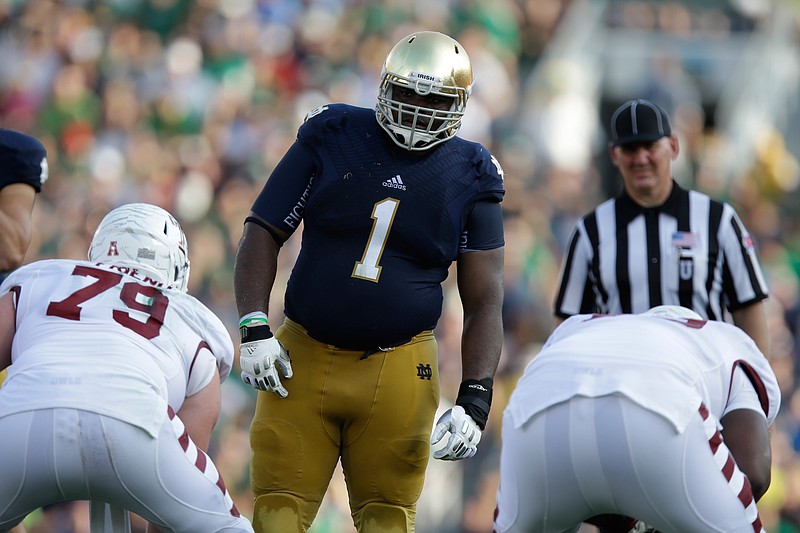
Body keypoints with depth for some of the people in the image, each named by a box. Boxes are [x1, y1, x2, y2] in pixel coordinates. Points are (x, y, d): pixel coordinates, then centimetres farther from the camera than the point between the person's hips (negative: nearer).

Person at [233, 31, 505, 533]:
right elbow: (264, 232, 3)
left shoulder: (470, 177, 1)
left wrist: (475, 401, -11)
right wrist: (255, 328, -9)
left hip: (398, 374, 0)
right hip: (305, 358, 0)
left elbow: (484, 301, 0)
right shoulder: (331, 138, 0)